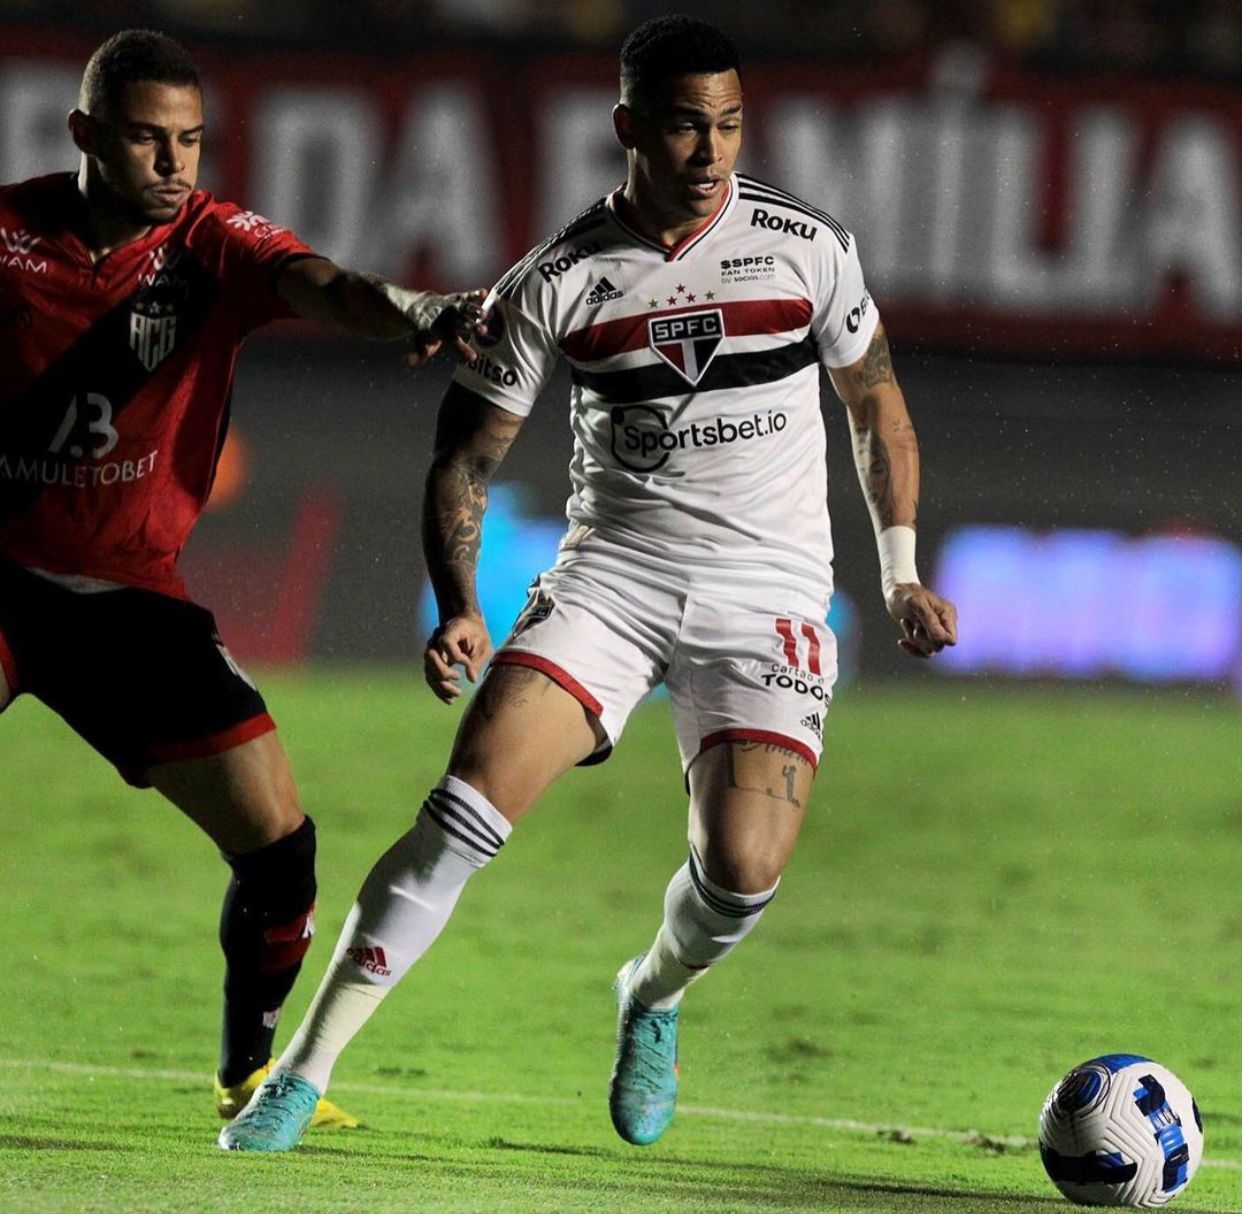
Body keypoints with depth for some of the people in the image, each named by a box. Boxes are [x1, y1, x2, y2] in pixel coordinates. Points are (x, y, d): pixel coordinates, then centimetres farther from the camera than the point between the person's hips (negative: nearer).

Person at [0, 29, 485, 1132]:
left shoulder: (216, 245, -6)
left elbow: (320, 287, -27)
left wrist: (411, 311, -48)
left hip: (128, 592, 1)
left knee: (275, 836, -4)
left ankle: (249, 1072, 19)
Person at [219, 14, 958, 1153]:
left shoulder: (808, 247, -3)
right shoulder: (561, 281, -5)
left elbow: (877, 404, 13)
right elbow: (466, 453, 1)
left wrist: (902, 571, 11)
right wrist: (459, 609, -13)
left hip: (767, 590, 0)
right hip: (612, 574, 0)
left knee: (742, 871, -17)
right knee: (467, 810, -18)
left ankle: (655, 999, 21)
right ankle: (305, 1071, -13)